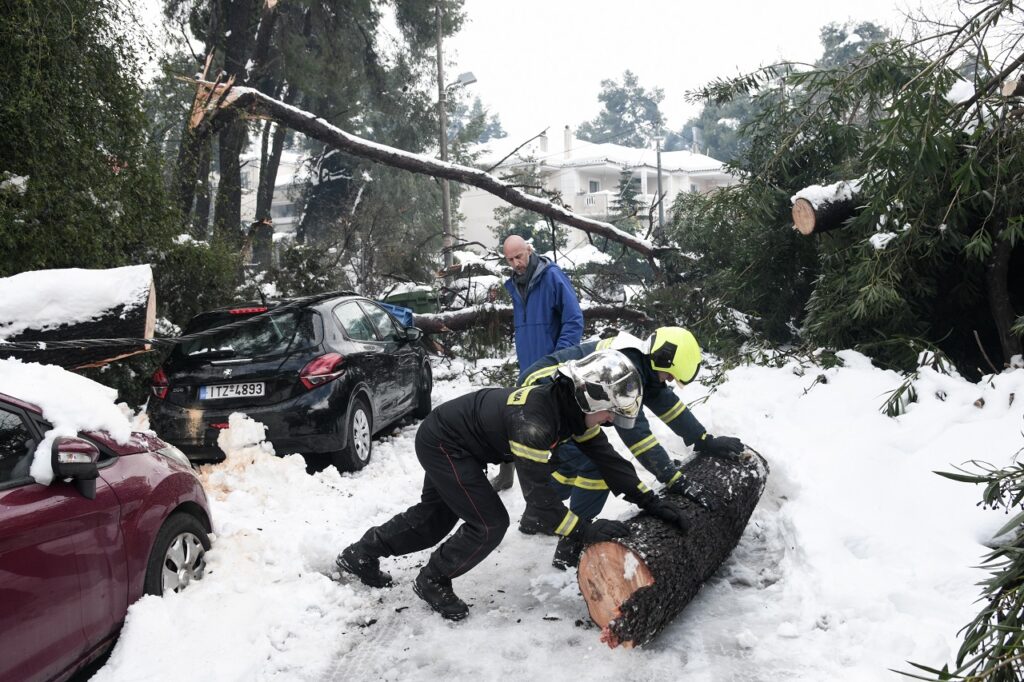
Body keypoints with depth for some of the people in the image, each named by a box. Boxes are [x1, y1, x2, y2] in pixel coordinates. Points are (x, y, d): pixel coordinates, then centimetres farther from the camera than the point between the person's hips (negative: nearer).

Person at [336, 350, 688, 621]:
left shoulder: (571, 406, -8)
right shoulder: (535, 420, -35)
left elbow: (604, 455, -2)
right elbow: (538, 491, -34)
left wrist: (649, 500, -5)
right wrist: (586, 531, -31)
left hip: (447, 439, 9)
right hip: (442, 444, -9)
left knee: (435, 517, 19)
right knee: (490, 524, -8)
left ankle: (361, 555, 34)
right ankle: (433, 581, 13)